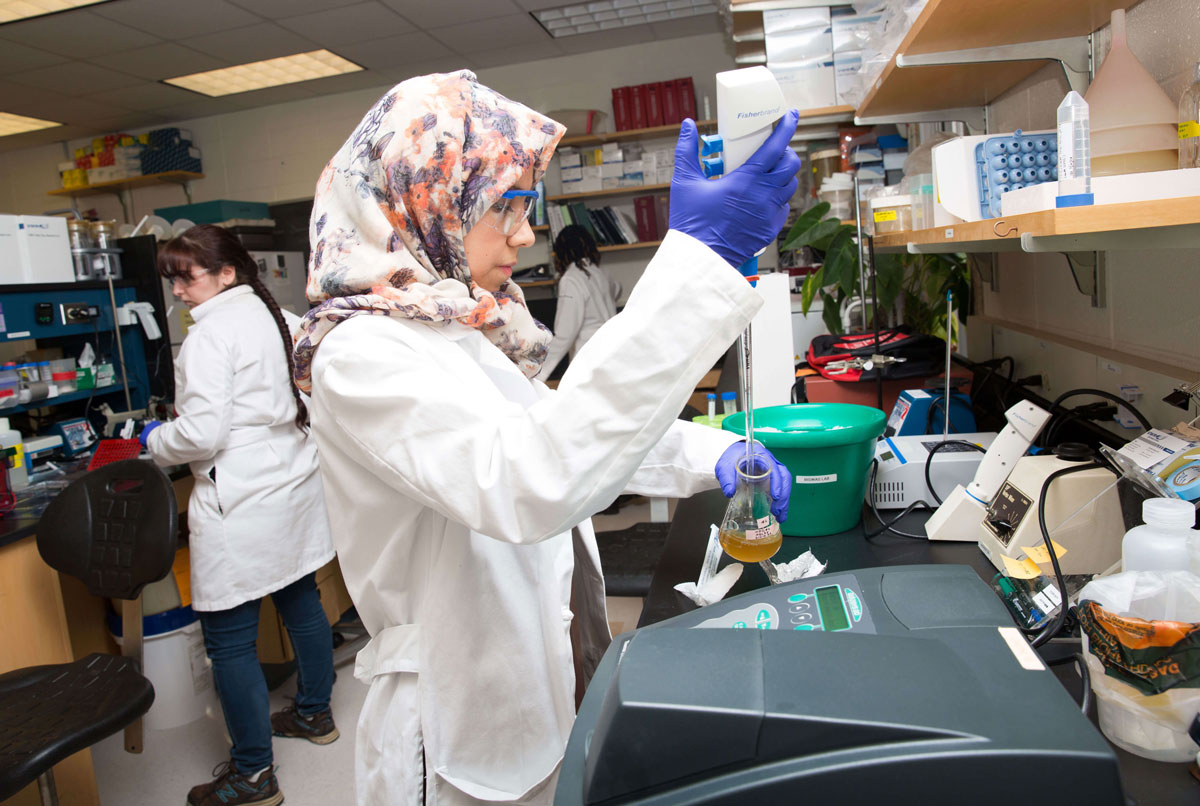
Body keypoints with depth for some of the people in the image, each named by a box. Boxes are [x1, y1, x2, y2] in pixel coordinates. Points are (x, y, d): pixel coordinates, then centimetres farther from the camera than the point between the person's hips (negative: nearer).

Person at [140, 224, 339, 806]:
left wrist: (154, 441, -1)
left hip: (241, 507, -9)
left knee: (230, 641, 3)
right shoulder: (281, 317, 9)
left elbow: (202, 432, -20)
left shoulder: (211, 333, -15)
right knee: (302, 604, 21)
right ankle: (314, 714, 39)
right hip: (296, 487, 9)